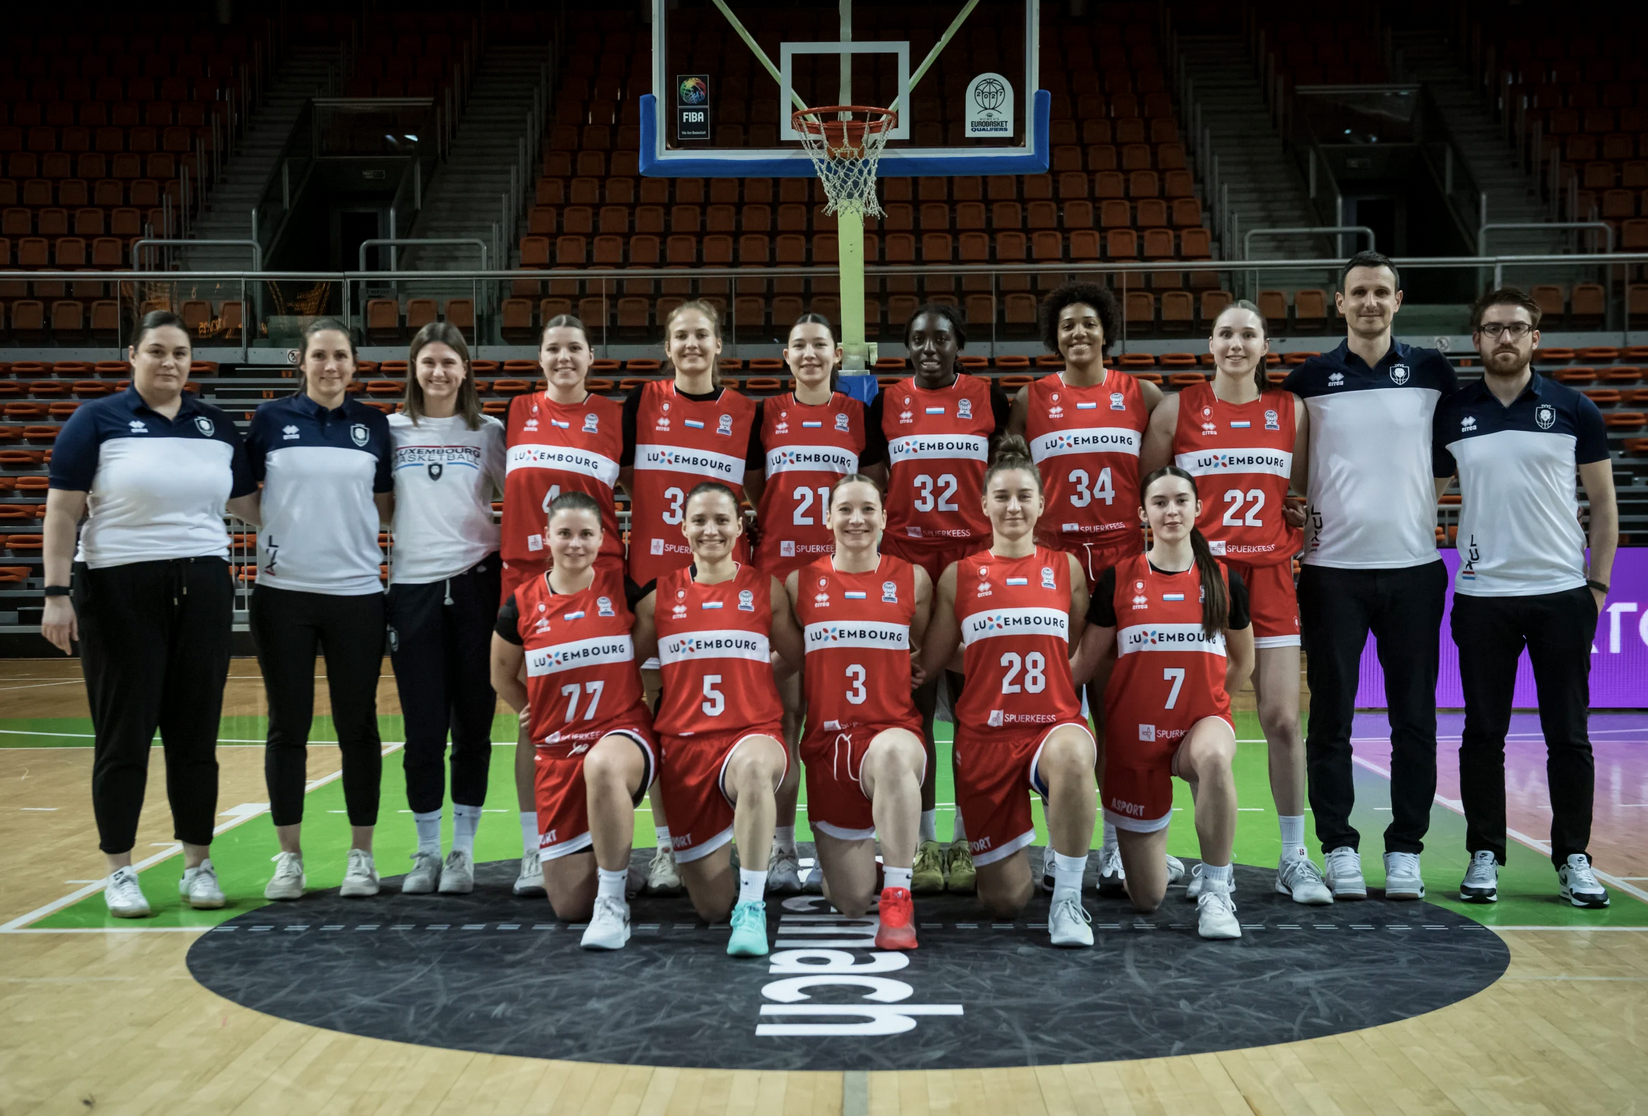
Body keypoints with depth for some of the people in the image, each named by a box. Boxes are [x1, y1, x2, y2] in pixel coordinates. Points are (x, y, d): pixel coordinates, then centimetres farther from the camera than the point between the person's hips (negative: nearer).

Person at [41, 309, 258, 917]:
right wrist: (57, 593, -10)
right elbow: (62, 511, -3)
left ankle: (198, 863, 17)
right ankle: (119, 871, 13)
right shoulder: (97, 421, 0)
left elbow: (248, 503, 15)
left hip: (202, 588, 3)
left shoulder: (217, 425, 10)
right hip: (119, 591, -3)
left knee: (195, 732, 7)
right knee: (123, 735, 2)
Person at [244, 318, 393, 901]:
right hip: (283, 591, -1)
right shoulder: (271, 419, 3)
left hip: (356, 592, 1)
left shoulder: (374, 425, 7)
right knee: (288, 726, 5)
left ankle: (361, 854, 15)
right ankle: (289, 856, 15)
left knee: (358, 726, 5)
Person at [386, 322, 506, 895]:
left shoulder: (487, 432, 8)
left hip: (476, 583, 0)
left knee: (473, 724, 3)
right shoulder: (390, 431, 9)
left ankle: (463, 850, 13)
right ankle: (426, 852, 14)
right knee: (423, 729, 1)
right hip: (412, 587, 0)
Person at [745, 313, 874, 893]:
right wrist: (775, 536, 1)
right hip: (778, 574, 0)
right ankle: (781, 849, 3)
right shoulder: (765, 414, 11)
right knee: (785, 710, -2)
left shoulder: (860, 413, 10)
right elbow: (752, 494, 14)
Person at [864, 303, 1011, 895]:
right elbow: (872, 486, 9)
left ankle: (967, 840, 10)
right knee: (915, 701, 2)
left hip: (974, 557, 0)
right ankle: (923, 841, 11)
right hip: (905, 558, 0)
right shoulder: (885, 402, 8)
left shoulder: (988, 397, 7)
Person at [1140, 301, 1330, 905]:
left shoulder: (1291, 410, 9)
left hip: (1269, 572, 1)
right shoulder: (1177, 409, 3)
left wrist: (1299, 536, 6)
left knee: (1282, 718, -1)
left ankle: (1295, 858, 11)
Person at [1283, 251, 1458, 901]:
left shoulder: (1432, 372, 6)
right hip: (1332, 570, -1)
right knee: (1331, 717, 2)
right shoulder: (1309, 379, 4)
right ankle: (1339, 848, 12)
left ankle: (1404, 850, 14)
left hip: (1414, 567, 1)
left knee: (1414, 718, 4)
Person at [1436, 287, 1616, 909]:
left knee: (1568, 734, 4)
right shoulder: (1451, 414, 4)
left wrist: (1599, 583, 1)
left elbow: (1603, 502, 7)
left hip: (1563, 593, 0)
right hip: (1481, 595, 1)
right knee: (1483, 734, 5)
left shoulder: (1574, 410, 3)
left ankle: (1573, 858, 14)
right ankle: (1484, 856, 14)